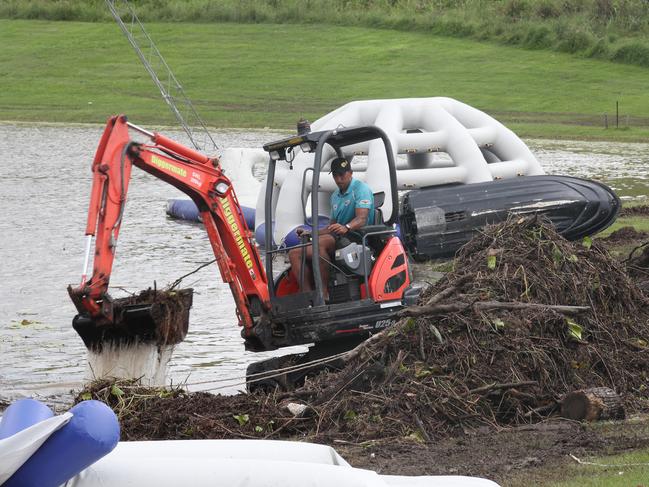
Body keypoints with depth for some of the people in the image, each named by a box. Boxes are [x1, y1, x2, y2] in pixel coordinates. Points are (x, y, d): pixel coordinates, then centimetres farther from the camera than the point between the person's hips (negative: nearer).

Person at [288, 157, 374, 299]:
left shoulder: (360, 189, -3)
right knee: (295, 253, -9)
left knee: (319, 243, -36)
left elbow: (362, 219, -19)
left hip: (357, 238, -9)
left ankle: (324, 293, -38)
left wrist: (346, 227, -39)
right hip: (338, 240, 9)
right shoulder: (335, 196, 24)